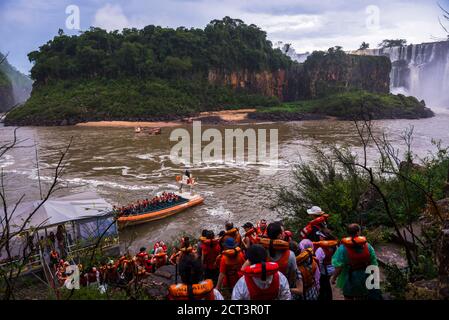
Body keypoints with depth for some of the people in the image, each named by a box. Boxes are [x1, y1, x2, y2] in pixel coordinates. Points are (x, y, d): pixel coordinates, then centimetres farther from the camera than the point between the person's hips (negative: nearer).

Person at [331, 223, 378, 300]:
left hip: (350, 280, -2)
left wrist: (334, 277, -4)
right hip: (364, 280, 2)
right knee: (362, 297, 19)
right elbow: (373, 264, -6)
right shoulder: (367, 246, -10)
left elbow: (339, 267, -19)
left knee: (349, 297, 15)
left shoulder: (343, 248, -17)